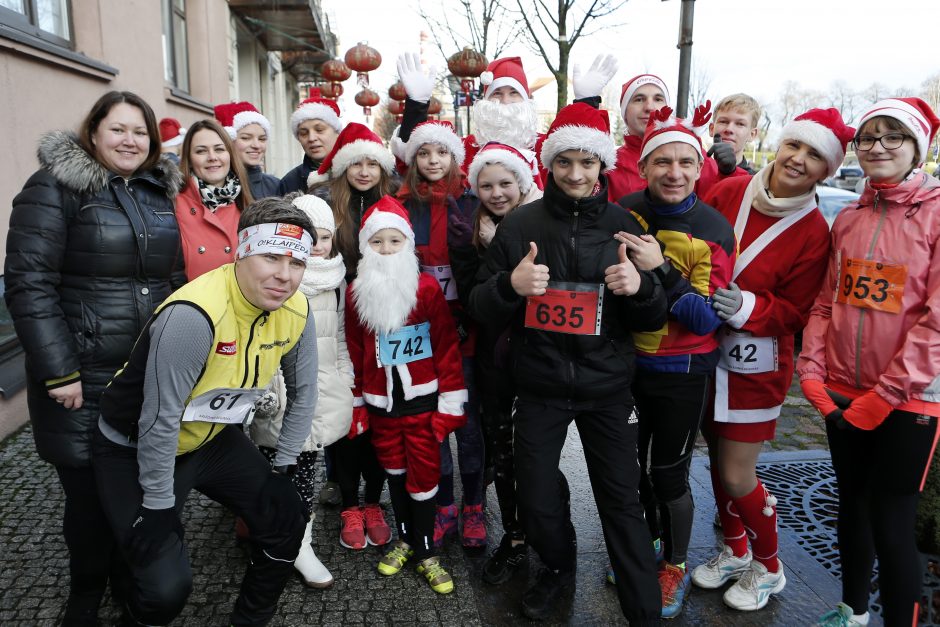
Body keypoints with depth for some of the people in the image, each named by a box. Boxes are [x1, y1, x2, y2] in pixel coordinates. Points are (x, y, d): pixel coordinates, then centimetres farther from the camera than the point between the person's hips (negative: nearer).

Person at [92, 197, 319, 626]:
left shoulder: (296, 311, -13)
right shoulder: (194, 315, -34)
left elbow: (303, 392, 1)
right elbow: (160, 421, -27)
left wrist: (285, 465, 4)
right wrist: (158, 505, -17)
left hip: (213, 438, 6)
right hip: (137, 451, -6)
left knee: (287, 521, 4)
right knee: (167, 586, -14)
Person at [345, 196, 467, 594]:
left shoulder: (427, 287, -10)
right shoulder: (356, 293, -2)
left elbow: (447, 346, -8)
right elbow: (354, 353, 4)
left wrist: (451, 403, -9)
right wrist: (357, 405, 7)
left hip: (422, 400, -3)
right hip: (381, 403, 3)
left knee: (424, 476, 4)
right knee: (394, 472, 16)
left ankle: (425, 552, 21)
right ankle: (405, 539, 36)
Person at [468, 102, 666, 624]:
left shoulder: (623, 225, 0)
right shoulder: (520, 224, -3)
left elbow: (653, 319, 3)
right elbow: (480, 309, -3)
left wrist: (640, 287, -20)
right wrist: (509, 284, -25)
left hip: (607, 388, 0)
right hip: (540, 388, 1)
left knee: (621, 502, 4)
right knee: (536, 504, 9)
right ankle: (559, 566, 41)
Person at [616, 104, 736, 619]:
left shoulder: (714, 231, -13)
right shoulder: (621, 216, -6)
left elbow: (705, 319, -18)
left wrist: (661, 269, -28)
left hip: (682, 373, -3)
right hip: (625, 362, 3)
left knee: (668, 474, 7)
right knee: (632, 465, 18)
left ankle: (675, 565, 34)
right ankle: (643, 544, 45)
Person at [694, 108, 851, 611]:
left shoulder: (813, 233, -11)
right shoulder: (728, 193, -5)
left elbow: (794, 312, -9)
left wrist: (746, 307, -25)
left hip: (756, 363, -3)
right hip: (705, 350, 3)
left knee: (737, 476, 2)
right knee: (718, 459, 16)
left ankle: (768, 568, 30)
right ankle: (734, 550, 41)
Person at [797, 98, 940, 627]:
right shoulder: (848, 219, 7)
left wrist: (888, 393, -17)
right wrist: (812, 370, -3)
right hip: (841, 394, 5)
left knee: (892, 525, 0)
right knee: (852, 504, 18)